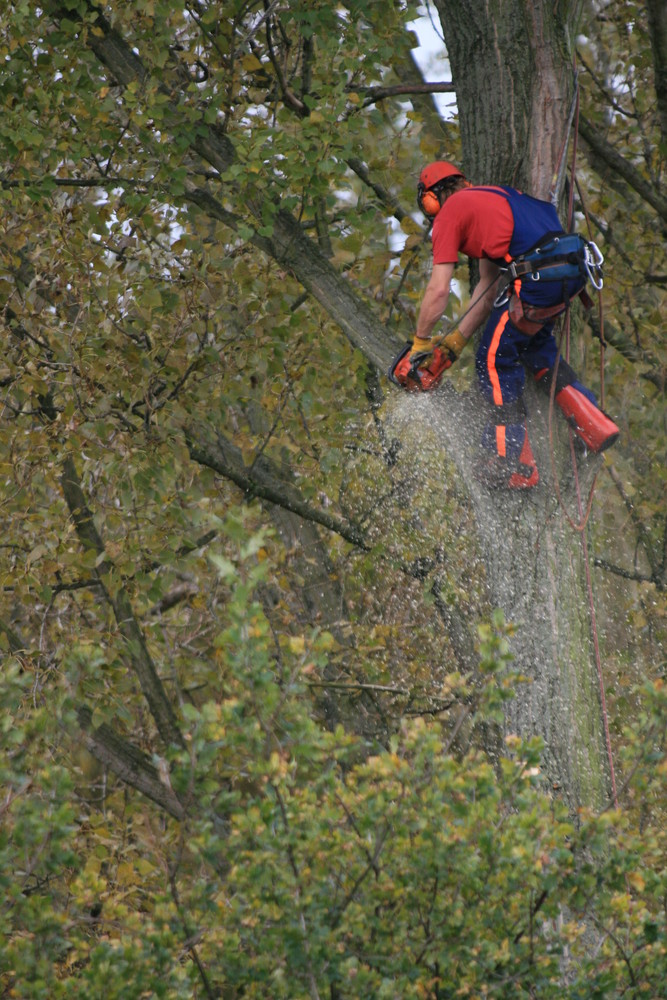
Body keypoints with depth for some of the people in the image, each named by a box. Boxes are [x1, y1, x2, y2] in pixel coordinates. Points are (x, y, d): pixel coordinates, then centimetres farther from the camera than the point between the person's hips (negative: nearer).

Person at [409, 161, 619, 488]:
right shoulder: (487, 197, 31)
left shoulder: (449, 213, 7)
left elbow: (439, 291, 1)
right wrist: (456, 341, 34)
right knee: (534, 342, 29)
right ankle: (595, 426, 22)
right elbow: (488, 286, 31)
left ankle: (513, 465, 7)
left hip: (537, 276, -8)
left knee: (496, 360, 6)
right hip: (575, 269, 8)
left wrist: (421, 343, 13)